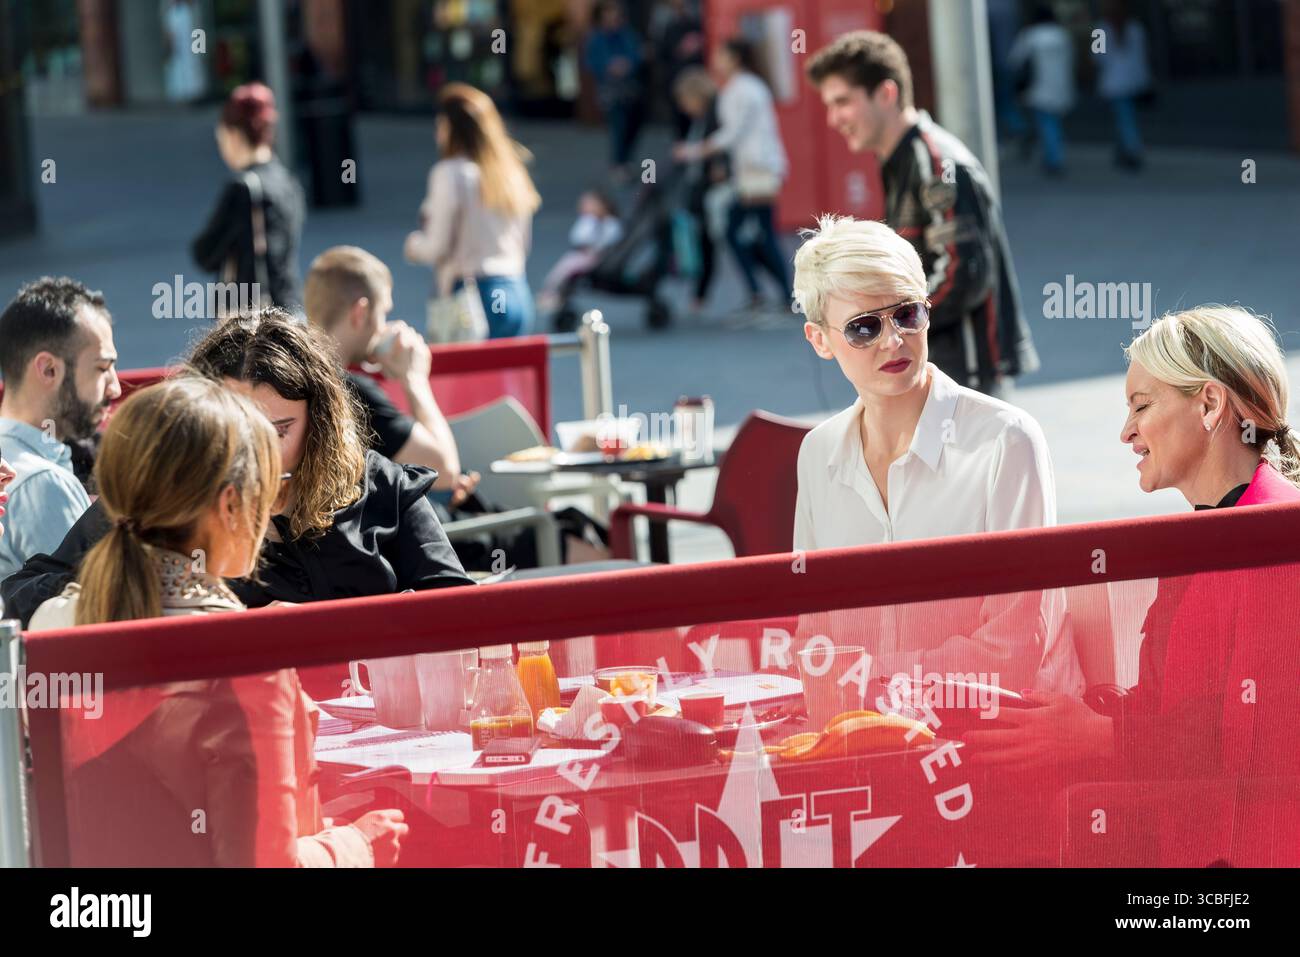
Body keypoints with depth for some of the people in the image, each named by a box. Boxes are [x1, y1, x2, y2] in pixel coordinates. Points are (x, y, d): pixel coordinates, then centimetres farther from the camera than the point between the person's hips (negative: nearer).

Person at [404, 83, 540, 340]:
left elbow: (437, 248, -7)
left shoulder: (451, 173, -8)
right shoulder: (512, 169, 10)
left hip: (472, 298, -7)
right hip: (518, 296, 7)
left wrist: (413, 244, 12)